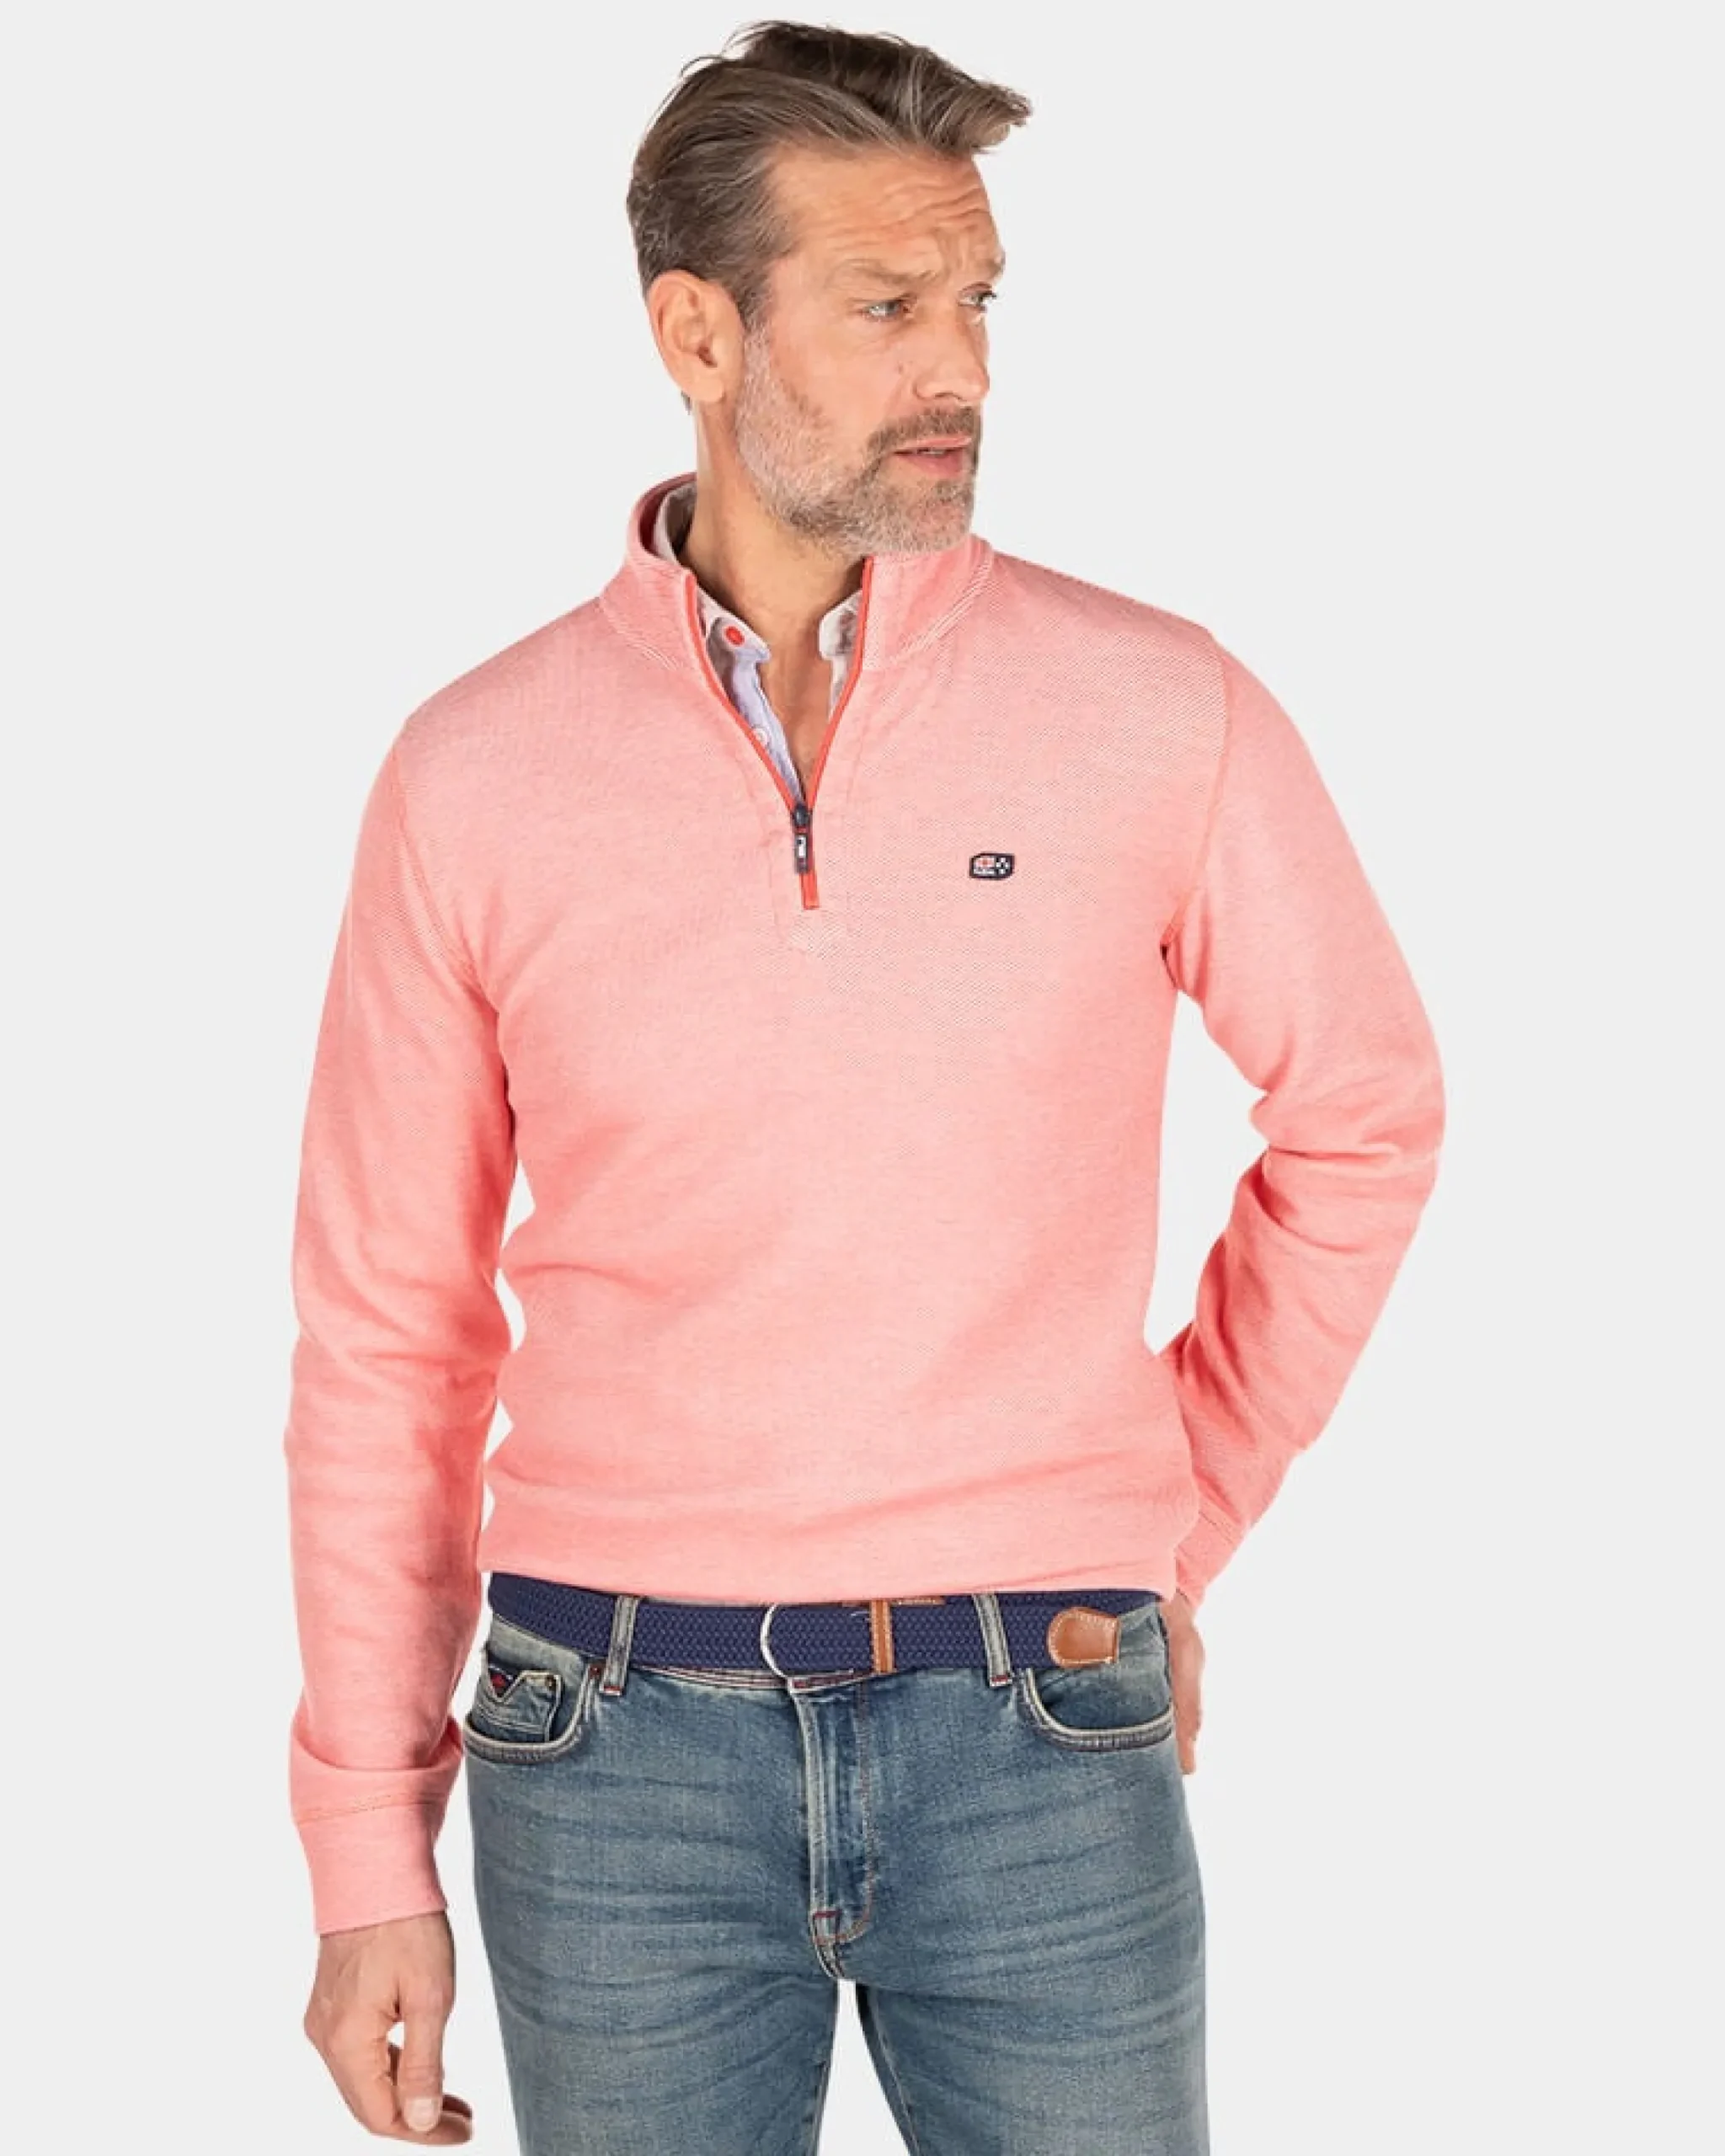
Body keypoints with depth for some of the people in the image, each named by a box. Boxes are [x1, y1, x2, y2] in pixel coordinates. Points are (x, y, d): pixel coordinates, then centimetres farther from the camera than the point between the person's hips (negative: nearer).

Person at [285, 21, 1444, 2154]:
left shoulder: (1159, 712, -3)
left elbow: (1363, 1114, 12)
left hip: (1038, 1738, 0)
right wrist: (367, 1854, 3)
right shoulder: (476, 775, -1)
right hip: (619, 1746, 1)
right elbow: (385, 1333, 4)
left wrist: (1178, 1533, 11)